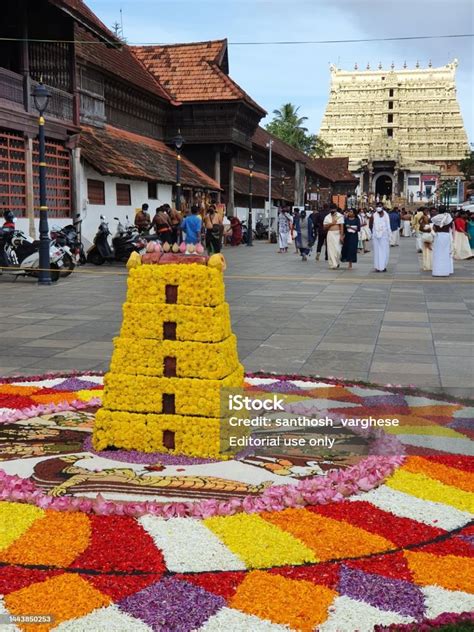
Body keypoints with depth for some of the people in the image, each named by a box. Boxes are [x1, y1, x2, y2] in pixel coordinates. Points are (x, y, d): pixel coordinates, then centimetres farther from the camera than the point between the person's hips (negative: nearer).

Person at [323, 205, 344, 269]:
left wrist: (341, 235, -11)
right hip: (330, 234, 2)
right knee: (331, 250, -3)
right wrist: (331, 223, -11)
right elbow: (325, 226, 4)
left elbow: (342, 226, -5)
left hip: (338, 234, -2)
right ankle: (333, 264, 2)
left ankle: (337, 262, 19)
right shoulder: (327, 217, 8)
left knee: (337, 249, -4)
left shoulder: (340, 216, 0)